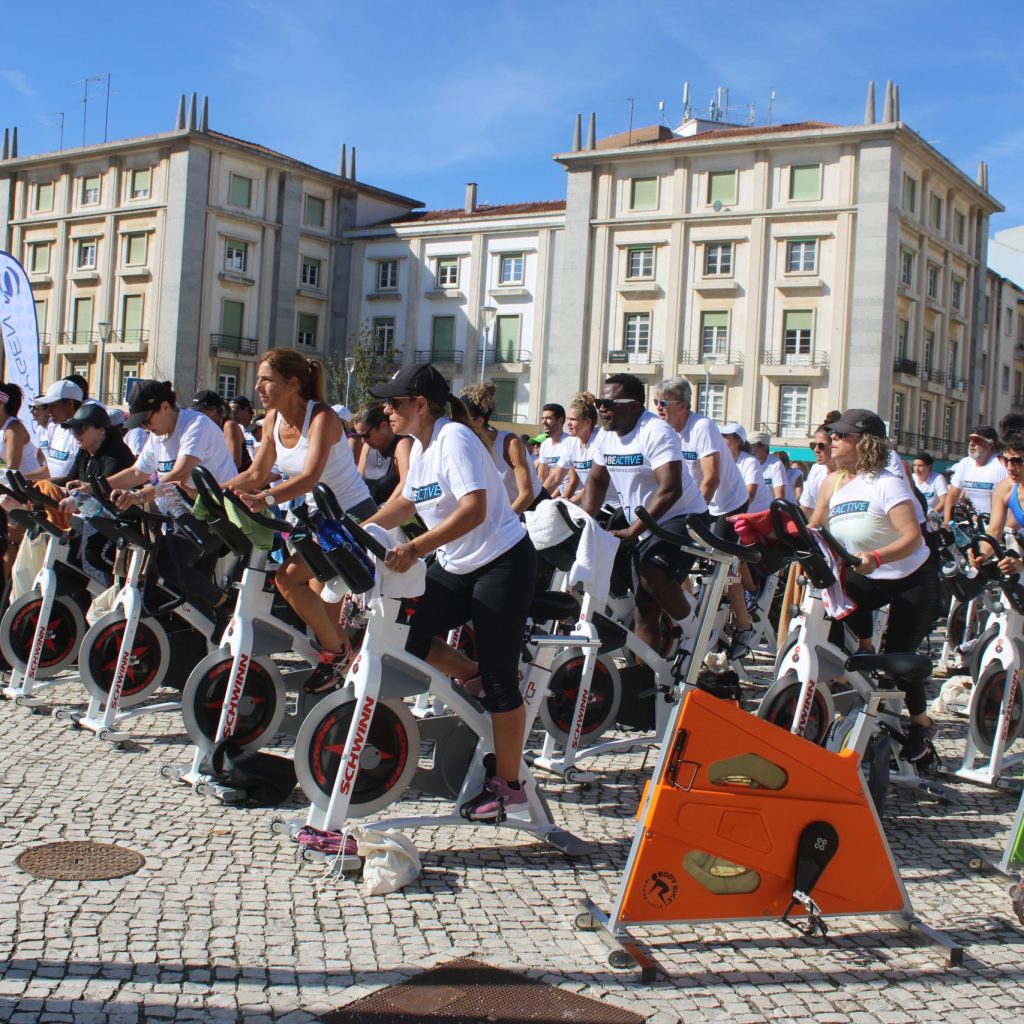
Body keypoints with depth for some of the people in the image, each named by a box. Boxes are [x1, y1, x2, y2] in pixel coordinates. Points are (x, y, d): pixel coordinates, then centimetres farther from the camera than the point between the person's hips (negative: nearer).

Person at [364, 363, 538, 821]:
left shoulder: (454, 438, -19)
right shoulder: (420, 446, 8)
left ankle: (507, 784, 7)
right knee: (407, 637, -6)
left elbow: (474, 509, -32)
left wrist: (416, 548, -40)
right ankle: (475, 676, 17)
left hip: (503, 563, -9)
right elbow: (405, 502, 21)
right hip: (457, 567, 9)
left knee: (499, 678, -5)